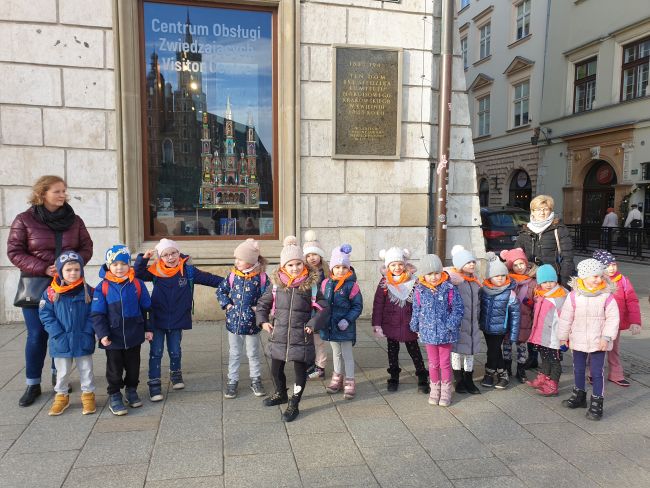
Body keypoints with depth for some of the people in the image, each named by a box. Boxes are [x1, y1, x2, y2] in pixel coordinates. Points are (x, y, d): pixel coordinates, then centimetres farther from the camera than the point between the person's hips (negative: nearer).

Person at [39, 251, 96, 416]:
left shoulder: (88, 291, -7)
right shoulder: (51, 292, -8)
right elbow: (46, 315, -6)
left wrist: (87, 333, -13)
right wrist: (59, 335, -12)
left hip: (83, 342, 0)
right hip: (61, 343, 0)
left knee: (86, 370, 13)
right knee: (62, 372, 17)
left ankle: (88, 394, 29)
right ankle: (61, 396, 36)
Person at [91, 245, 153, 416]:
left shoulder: (137, 284, -4)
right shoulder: (102, 287, -9)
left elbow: (146, 308, 3)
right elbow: (97, 314, -7)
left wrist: (148, 329, 5)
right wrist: (102, 334, -14)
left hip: (134, 335, 2)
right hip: (113, 337, -2)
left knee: (133, 365, 15)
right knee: (114, 368, 11)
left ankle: (131, 390, 34)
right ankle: (114, 395, 25)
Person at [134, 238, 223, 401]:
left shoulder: (188, 270, -6)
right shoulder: (155, 271, -6)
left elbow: (208, 278, -1)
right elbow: (138, 273, -7)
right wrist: (143, 258, -22)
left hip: (177, 320, 1)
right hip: (157, 320, -1)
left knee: (175, 351, 16)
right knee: (155, 352, 3)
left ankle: (176, 375, 40)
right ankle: (154, 384, 12)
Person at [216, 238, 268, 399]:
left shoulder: (261, 277, -11)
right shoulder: (233, 275, -3)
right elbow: (221, 291, 6)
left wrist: (258, 308, -17)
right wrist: (227, 305, -5)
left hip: (252, 323, -2)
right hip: (233, 321, 2)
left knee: (253, 353, 14)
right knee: (234, 354, 14)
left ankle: (255, 380, 31)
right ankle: (232, 381, 27)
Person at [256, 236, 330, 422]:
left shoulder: (311, 285, -8)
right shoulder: (276, 284, -2)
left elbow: (323, 309, -3)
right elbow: (263, 303, 11)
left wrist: (313, 325, -13)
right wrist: (263, 321, 0)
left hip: (301, 337, -3)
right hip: (278, 336, 3)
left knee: (300, 371, 5)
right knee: (276, 369, 18)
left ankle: (294, 405, 24)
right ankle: (281, 394, 46)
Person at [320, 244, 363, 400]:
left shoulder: (352, 285, -14)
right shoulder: (326, 283, -1)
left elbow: (358, 306, -10)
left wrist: (348, 320, -19)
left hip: (345, 327, -4)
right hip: (330, 325, 5)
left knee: (347, 355, 6)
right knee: (336, 353, 20)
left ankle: (349, 382, 19)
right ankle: (337, 378, 37)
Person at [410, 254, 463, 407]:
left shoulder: (449, 288, -11)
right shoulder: (419, 290, -5)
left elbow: (458, 308, -7)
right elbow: (416, 311, 6)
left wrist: (451, 325, -14)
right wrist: (416, 328, 8)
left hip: (446, 333, -2)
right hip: (428, 333, 2)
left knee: (445, 363, 10)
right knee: (433, 363, 15)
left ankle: (446, 390, 27)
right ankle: (435, 388, 32)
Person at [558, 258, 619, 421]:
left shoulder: (607, 296, -12)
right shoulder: (574, 296, -10)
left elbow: (612, 318, -8)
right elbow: (566, 318, -1)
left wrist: (606, 337, -15)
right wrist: (563, 337, 4)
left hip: (598, 343, -2)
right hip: (578, 341, 2)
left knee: (597, 372, 2)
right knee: (578, 369, 18)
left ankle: (596, 403, 14)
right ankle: (579, 396, 37)